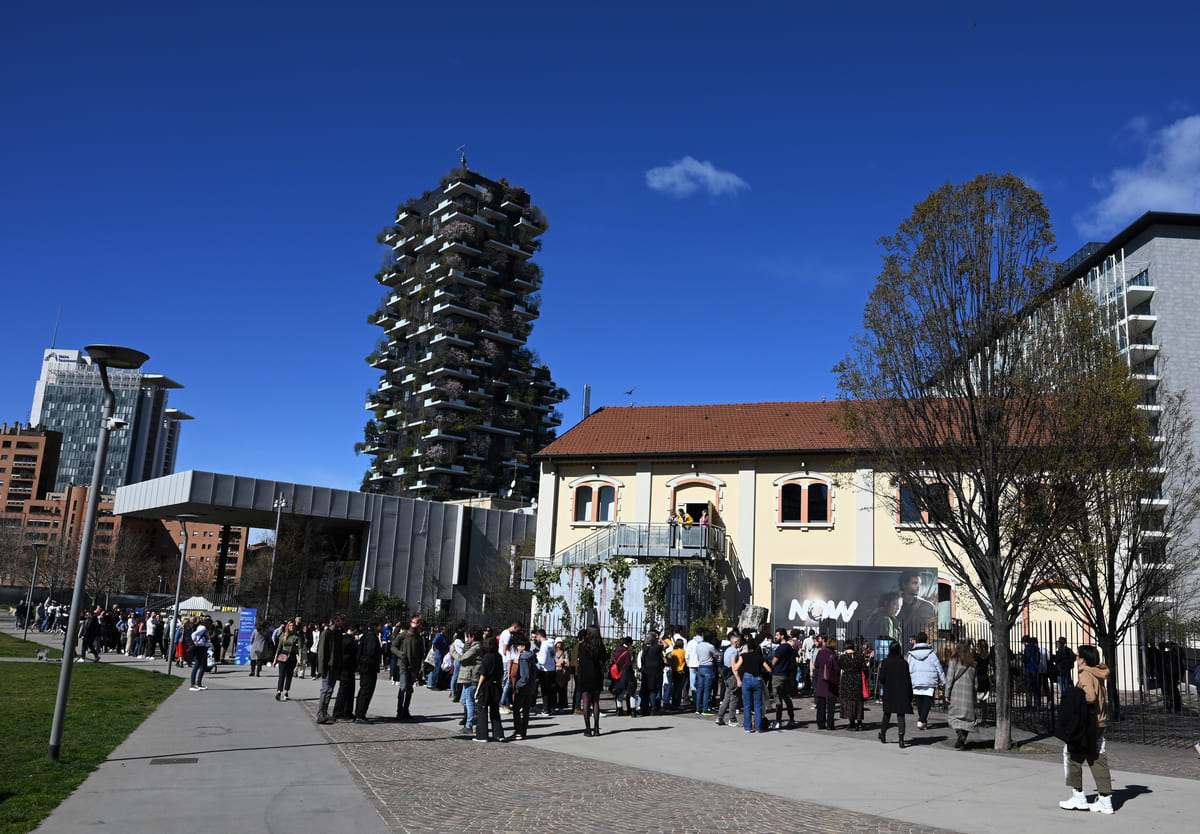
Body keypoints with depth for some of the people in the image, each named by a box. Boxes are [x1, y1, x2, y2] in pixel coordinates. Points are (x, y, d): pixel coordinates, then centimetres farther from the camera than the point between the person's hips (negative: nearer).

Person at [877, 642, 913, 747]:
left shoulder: (885, 662, -6)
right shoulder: (904, 663, -3)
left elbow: (882, 678, -10)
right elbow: (908, 680, -2)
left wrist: (880, 669, 9)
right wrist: (910, 696, 4)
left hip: (889, 692, 0)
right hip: (902, 692, 0)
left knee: (887, 713, 17)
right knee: (901, 715, 0)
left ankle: (883, 734, 29)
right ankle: (901, 737, -15)